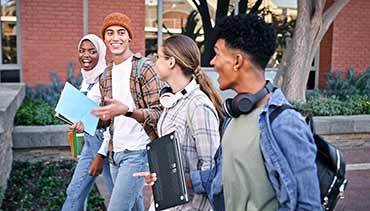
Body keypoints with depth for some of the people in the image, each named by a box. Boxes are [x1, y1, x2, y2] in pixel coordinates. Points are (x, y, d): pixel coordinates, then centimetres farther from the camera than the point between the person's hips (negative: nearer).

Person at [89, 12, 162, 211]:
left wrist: (127, 110, -29)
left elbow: (159, 113, -14)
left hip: (137, 152, -7)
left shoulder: (144, 68, -9)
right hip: (116, 154, 7)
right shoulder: (106, 75, 12)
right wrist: (101, 154, 11)